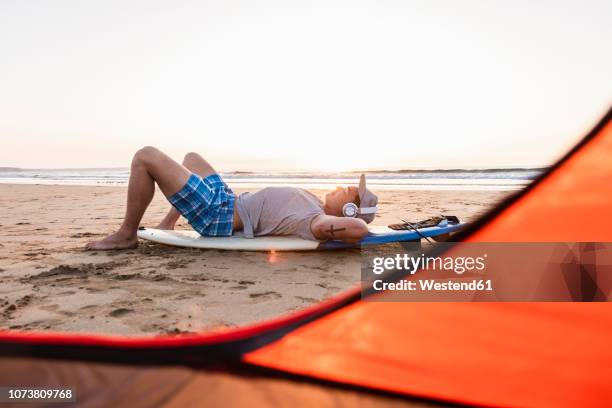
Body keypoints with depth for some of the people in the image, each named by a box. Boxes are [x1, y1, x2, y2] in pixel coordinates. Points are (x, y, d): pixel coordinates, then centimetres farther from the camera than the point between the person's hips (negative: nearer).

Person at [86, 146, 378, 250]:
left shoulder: (316, 221, -28)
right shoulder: (318, 207, -1)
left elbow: (359, 229, -46)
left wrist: (359, 216, -26)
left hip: (216, 214, -9)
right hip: (229, 200, 10)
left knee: (146, 156, -12)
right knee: (191, 157, 30)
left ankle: (126, 236, 5)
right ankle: (167, 224, 29)